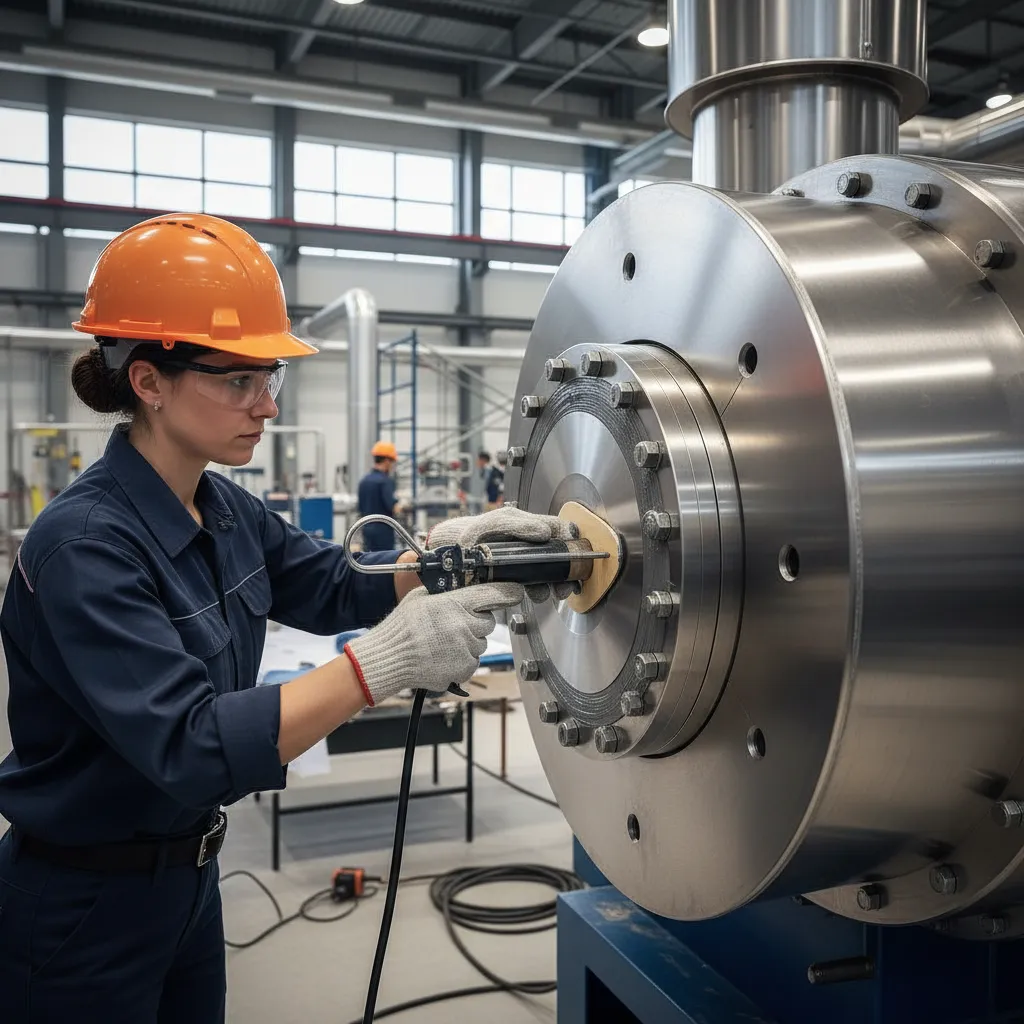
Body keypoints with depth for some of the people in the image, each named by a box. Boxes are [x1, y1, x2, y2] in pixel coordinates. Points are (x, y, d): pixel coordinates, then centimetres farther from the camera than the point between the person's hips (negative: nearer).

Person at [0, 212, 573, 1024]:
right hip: (80, 910, -7)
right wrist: (383, 662, -42)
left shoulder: (226, 510, -3)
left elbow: (337, 589, 6)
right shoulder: (85, 543, -26)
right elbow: (191, 748, -33)